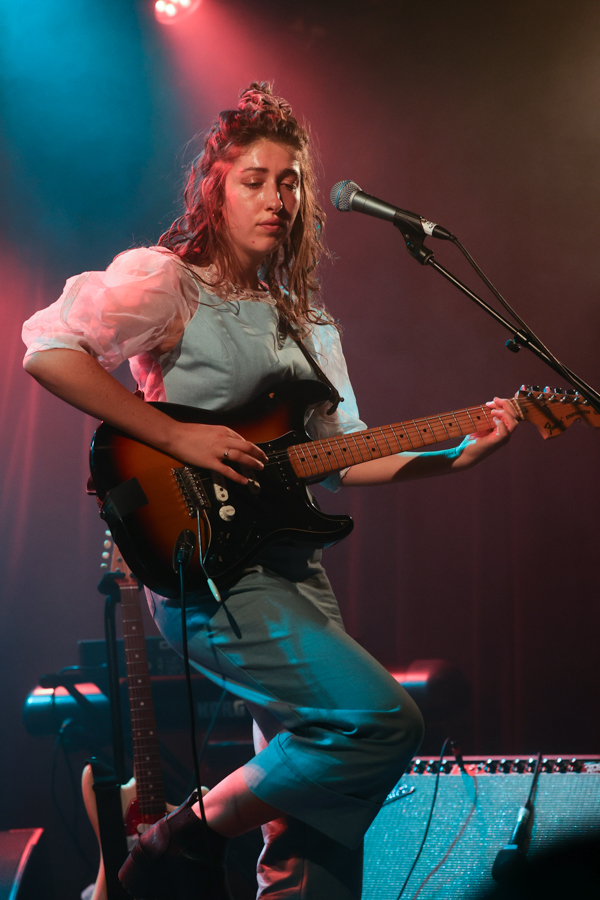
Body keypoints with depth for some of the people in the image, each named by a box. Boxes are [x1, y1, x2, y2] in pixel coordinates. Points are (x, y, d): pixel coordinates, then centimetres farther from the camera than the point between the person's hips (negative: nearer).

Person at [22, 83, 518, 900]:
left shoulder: (304, 316, 18)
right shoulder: (163, 280, -4)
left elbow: (342, 455, 17)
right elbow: (48, 346, -18)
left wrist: (454, 454, 3)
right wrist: (178, 437, -21)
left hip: (295, 572, 8)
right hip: (207, 575, -8)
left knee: (323, 832, 8)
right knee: (383, 722, -21)